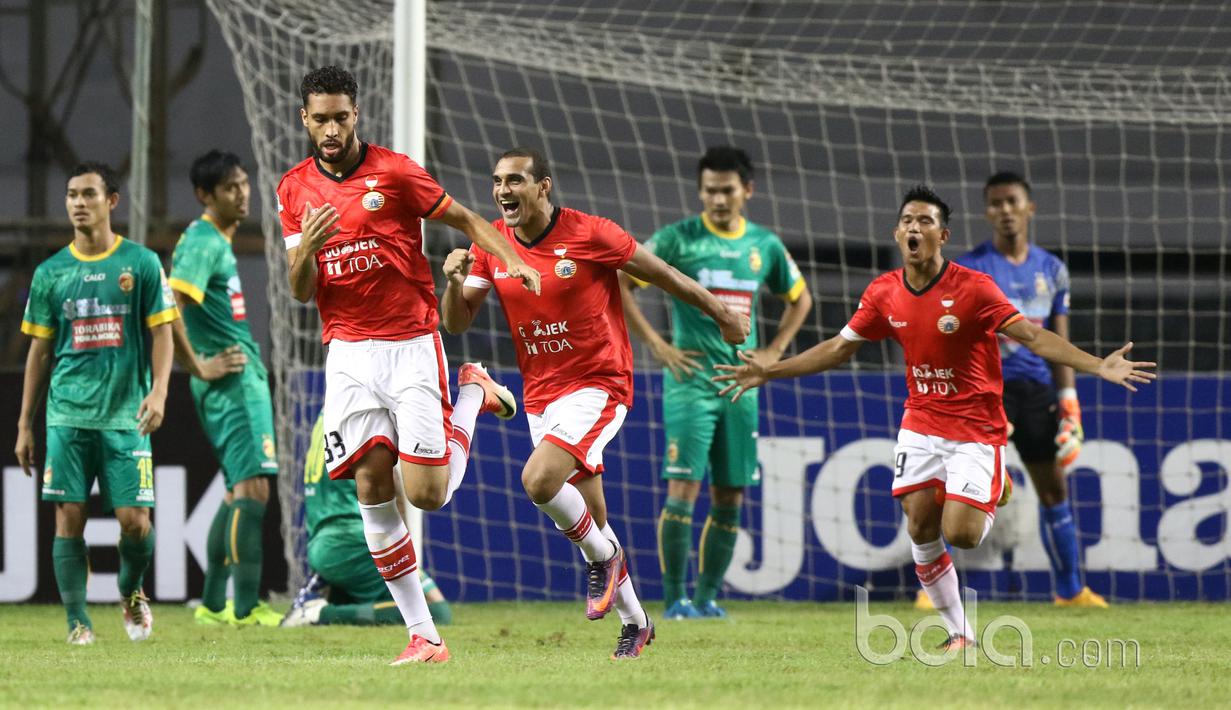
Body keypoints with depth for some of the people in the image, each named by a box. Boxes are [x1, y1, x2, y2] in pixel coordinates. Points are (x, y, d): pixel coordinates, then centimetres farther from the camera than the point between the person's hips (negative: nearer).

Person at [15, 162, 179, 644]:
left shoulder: (142, 264, 3)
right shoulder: (51, 273, 9)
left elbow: (161, 333, 3)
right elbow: (39, 351, 13)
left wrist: (158, 391, -13)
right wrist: (25, 426, 11)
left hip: (126, 415, -2)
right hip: (67, 415, 2)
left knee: (135, 520, -6)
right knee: (69, 518, -5)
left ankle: (131, 591, 23)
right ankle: (77, 621, 1)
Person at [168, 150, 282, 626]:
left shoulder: (217, 241, 17)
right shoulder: (204, 244, -14)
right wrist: (198, 367, -20)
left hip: (244, 380, 10)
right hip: (231, 384, -10)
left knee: (240, 491, 13)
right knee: (253, 488, -15)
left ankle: (213, 604, 19)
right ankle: (246, 608, -17)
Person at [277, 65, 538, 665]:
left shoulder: (394, 172, -4)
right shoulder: (295, 189, 7)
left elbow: (464, 218, 6)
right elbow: (301, 291, 5)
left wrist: (514, 261, -10)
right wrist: (308, 247, -16)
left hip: (413, 344, -3)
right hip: (349, 355, 3)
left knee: (427, 493, -10)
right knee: (372, 490, -6)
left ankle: (473, 393, 20)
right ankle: (423, 635, 0)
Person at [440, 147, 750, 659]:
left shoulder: (589, 235, -14)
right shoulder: (491, 244, 0)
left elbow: (661, 274, -3)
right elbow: (456, 322, 1)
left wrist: (723, 316, 6)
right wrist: (455, 281, -20)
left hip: (598, 383, -6)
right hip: (540, 394, 6)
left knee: (539, 480, -27)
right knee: (585, 517, 10)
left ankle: (603, 556, 0)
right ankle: (635, 622, 26)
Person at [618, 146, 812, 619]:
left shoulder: (765, 245, 9)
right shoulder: (678, 239, -5)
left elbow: (800, 298, 25)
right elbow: (618, 284, -4)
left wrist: (772, 352, 12)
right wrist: (655, 345, -8)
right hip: (691, 380, -5)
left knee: (730, 499, 5)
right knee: (683, 487, -11)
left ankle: (707, 597, 14)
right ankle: (674, 598, -6)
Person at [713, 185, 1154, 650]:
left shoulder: (972, 289, -16)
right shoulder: (884, 293, -1)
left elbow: (1032, 336, -21)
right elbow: (838, 349, 10)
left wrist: (1098, 366, -34)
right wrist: (767, 373, 10)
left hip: (976, 428, -5)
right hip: (921, 423, 5)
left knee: (959, 534, -15)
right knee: (920, 531, -2)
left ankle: (997, 495, 20)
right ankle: (960, 633, 13)